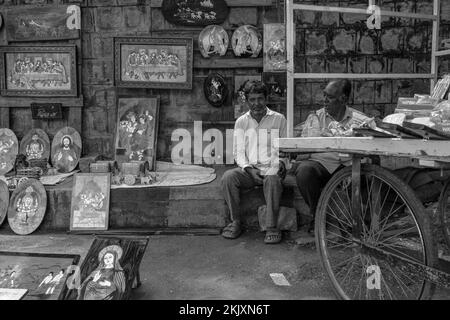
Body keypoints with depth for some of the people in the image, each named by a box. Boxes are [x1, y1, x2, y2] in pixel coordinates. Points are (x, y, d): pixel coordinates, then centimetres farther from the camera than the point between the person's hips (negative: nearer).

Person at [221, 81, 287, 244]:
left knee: (272, 180, -37)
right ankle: (236, 221, -11)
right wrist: (249, 169, -11)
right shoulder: (241, 121, 12)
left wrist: (281, 162, -11)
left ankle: (272, 227, -24)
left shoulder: (278, 119, 9)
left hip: (272, 169, -2)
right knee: (228, 177, -27)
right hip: (249, 169, 2)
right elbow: (238, 152, 7)